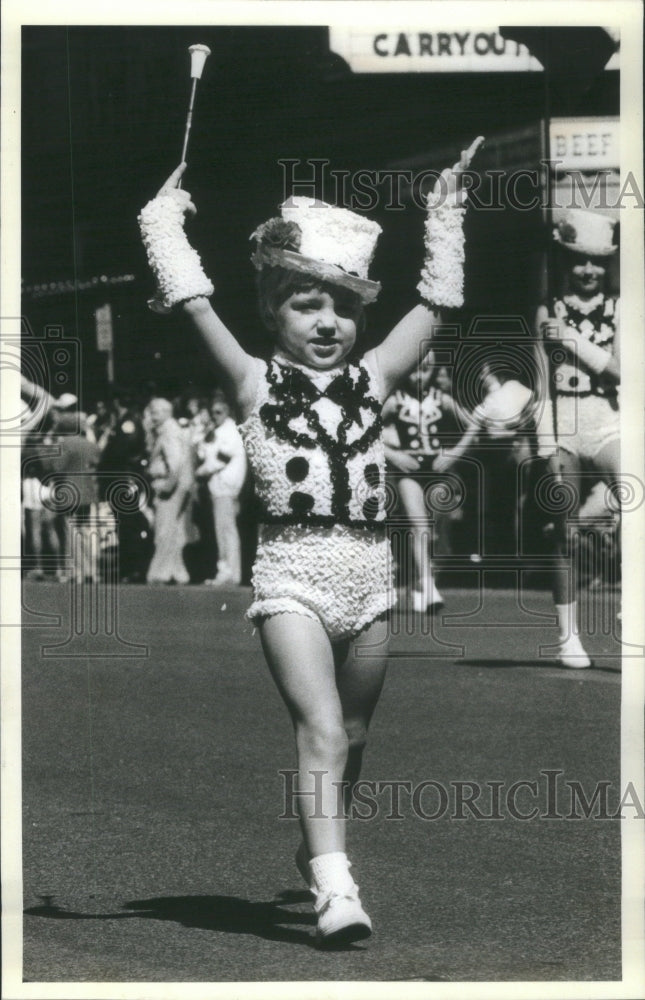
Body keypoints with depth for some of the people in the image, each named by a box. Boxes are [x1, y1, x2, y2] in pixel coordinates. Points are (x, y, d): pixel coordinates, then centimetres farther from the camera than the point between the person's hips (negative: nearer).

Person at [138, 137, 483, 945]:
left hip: (368, 575, 4)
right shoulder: (255, 383, 1)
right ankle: (334, 887, -23)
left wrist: (445, 216, 22)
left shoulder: (372, 378, 10)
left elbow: (434, 301, 17)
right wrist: (166, 215, 1)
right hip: (292, 575, -4)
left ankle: (315, 849, 38)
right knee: (320, 727, -17)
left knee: (350, 736, 15)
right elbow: (194, 301, -4)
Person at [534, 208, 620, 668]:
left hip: (608, 425, 0)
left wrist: (572, 340, -11)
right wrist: (547, 448, -3)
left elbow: (619, 370, -5)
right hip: (563, 427, 0)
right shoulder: (548, 313, 6)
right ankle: (569, 636, 10)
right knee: (565, 536, 4)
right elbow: (544, 385, 4)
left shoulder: (617, 309, 6)